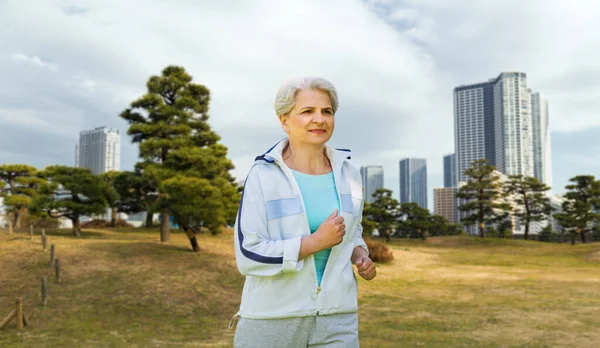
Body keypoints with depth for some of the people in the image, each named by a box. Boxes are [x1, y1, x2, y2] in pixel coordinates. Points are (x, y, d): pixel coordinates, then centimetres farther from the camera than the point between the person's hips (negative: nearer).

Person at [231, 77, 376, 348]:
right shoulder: (264, 175, -9)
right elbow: (248, 256, -14)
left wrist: (360, 256, 0)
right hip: (273, 317, -3)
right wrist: (317, 241, -18)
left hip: (336, 318, 3)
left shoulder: (348, 175, 5)